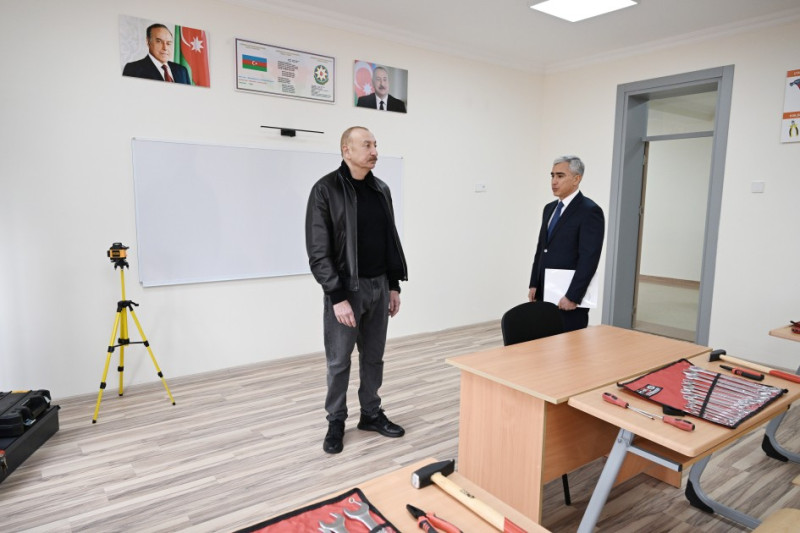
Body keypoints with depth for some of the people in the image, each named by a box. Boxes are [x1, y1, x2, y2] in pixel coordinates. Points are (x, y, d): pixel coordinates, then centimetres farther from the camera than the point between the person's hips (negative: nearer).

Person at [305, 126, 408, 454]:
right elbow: (318, 251, -14)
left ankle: (371, 414, 31)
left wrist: (394, 285, 10)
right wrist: (337, 296, -17)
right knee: (339, 361, 7)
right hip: (346, 287, -5)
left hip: (379, 285, 6)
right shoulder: (326, 189, -11)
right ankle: (336, 423, 24)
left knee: (374, 356, 15)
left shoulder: (381, 189, 8)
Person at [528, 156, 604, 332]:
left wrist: (572, 296, -21)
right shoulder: (550, 208, 13)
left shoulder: (590, 211, -12)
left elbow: (589, 259, -18)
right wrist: (534, 284, 10)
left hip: (569, 296, -7)